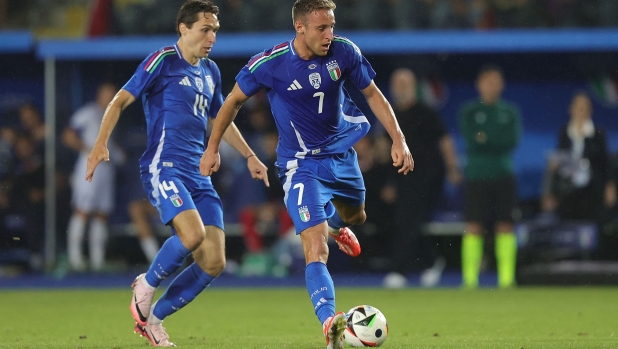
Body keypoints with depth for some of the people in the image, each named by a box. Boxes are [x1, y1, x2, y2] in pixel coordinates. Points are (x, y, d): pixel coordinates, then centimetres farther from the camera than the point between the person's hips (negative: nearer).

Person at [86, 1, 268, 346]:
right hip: (164, 166, -7)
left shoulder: (211, 71, 18)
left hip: (199, 174, 7)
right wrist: (101, 143, -17)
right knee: (193, 233, -30)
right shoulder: (162, 61, -3)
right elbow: (121, 100, -5)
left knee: (214, 263, -4)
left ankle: (153, 318, 12)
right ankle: (146, 285, -2)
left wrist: (250, 156, 31)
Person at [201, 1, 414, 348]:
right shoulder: (269, 64, -21)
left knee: (355, 216, 30)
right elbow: (234, 101, -3)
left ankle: (336, 224, 69)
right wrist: (212, 148, 3)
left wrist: (398, 140, -5)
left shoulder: (344, 52, -13)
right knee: (316, 250, -21)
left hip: (342, 150, 5)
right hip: (302, 163, -5)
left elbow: (372, 93, 1)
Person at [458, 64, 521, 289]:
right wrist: (498, 142, -11)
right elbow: (470, 140, -7)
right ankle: (470, 278, -4)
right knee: (473, 227, -5)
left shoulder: (510, 112, 9)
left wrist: (486, 139, -10)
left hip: (503, 176, 1)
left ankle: (507, 278, 0)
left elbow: (512, 141, -3)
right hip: (476, 176, -1)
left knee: (505, 226, -2)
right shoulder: (468, 111, 5)